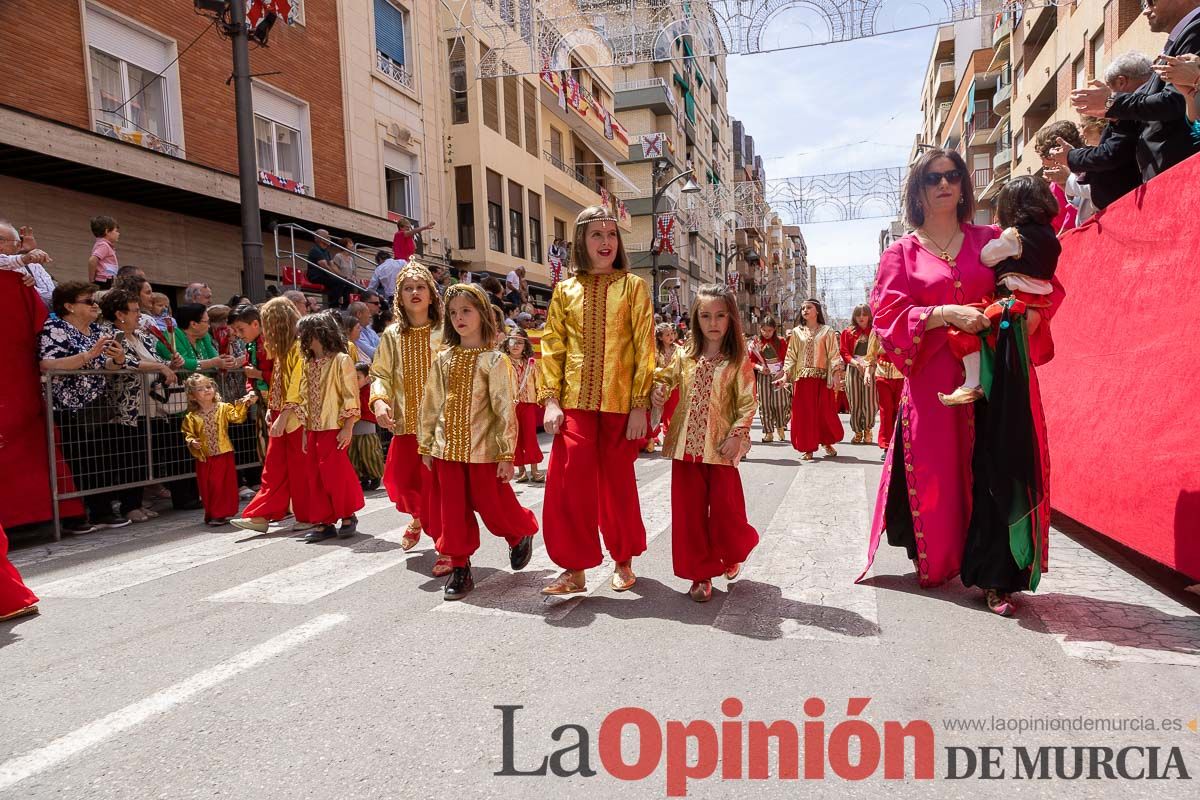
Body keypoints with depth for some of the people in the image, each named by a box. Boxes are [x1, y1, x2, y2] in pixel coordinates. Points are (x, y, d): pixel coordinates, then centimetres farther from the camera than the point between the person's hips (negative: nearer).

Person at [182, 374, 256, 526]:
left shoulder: (223, 408, -2)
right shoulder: (192, 417, 2)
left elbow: (237, 416, -15)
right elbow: (188, 434, 7)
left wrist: (245, 404, -29)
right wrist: (192, 442, -13)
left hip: (224, 455, -1)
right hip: (204, 458, 1)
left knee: (224, 485, 1)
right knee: (207, 487, 9)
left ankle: (221, 514, 10)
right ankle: (210, 514, 22)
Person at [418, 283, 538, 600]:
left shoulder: (495, 360, -7)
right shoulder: (443, 360, 6)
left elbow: (506, 410, -10)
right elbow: (430, 406, 11)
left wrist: (507, 454, -13)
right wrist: (426, 446, 10)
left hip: (483, 450, -4)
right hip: (447, 449, 4)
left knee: (494, 507, 4)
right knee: (452, 511, 7)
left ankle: (521, 534, 35)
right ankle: (459, 568, 20)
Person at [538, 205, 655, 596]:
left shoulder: (632, 286, 3)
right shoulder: (565, 290, 9)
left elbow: (645, 348, -2)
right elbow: (552, 348, 8)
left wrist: (640, 404, -8)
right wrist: (550, 399, -3)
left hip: (620, 402, -1)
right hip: (575, 402, 2)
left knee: (617, 482, 8)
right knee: (569, 482, -5)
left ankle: (624, 561, 27)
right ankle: (575, 569, 8)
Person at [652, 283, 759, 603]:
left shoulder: (739, 361, -3)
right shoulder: (684, 356, 5)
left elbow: (748, 403, -4)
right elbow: (664, 378, 17)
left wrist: (736, 434, -14)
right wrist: (658, 391, -4)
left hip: (720, 447, -3)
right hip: (686, 444, 3)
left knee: (725, 509, 4)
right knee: (689, 511, 6)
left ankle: (733, 554, 36)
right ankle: (701, 574, 19)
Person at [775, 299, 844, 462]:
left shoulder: (827, 331, 6)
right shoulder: (796, 332, 10)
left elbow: (834, 355, 0)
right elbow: (790, 356, 7)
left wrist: (837, 375, -12)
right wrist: (785, 375, -5)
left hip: (822, 378, -1)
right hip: (802, 378, 1)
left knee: (826, 412, 2)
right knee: (804, 413, 0)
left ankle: (827, 443, 24)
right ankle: (808, 449, 7)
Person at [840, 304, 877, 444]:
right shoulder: (848, 332, 9)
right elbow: (844, 352, 3)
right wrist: (855, 362, -13)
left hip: (871, 369, -1)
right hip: (853, 369, 1)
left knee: (869, 402, -3)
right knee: (854, 402, 1)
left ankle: (867, 430, 18)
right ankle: (857, 432, 14)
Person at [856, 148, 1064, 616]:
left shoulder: (991, 241, 13)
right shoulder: (901, 254, 7)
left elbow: (1044, 287, 15)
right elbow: (888, 316, -4)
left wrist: (1028, 312, -6)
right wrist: (946, 313, -18)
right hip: (933, 380, -1)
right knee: (938, 476, 0)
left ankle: (995, 577, 6)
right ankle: (935, 563, 20)